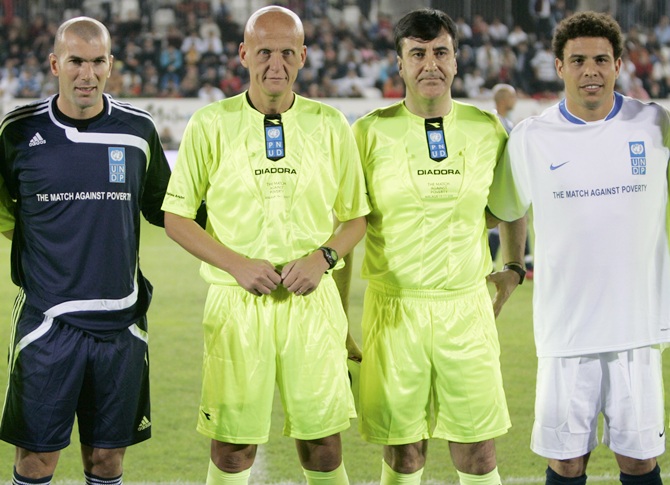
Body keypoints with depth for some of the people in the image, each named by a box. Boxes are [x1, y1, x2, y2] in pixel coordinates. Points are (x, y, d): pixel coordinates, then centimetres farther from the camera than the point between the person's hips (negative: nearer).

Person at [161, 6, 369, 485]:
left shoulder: (330, 125, 4)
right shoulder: (210, 124, -1)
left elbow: (356, 217, 11)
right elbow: (176, 217, 2)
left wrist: (323, 257, -9)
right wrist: (237, 264, -12)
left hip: (312, 302, 1)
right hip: (237, 302, -1)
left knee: (323, 447, 3)